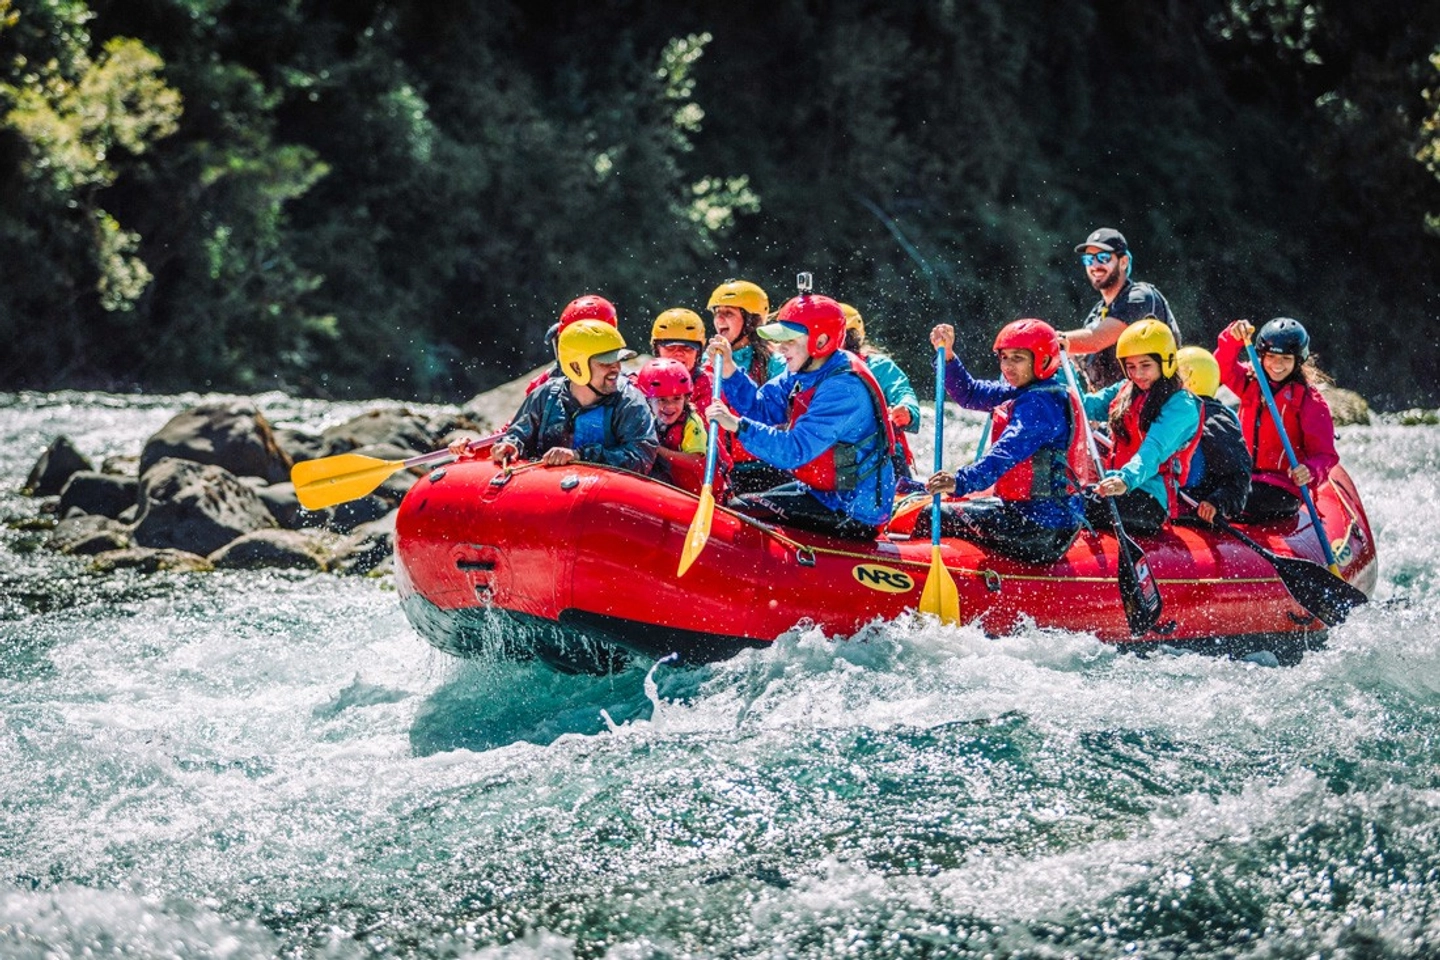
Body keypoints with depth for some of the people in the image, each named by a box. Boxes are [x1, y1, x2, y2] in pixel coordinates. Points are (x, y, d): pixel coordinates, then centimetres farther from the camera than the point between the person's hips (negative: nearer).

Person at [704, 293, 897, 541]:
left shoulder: (844, 389, -26)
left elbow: (795, 450, -33)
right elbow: (762, 409, 3)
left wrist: (738, 426, -40)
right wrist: (728, 369, -8)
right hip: (822, 492, 10)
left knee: (740, 512, -17)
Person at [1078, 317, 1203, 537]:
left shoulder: (1181, 405, -6)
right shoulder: (1124, 391, 18)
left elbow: (1154, 451, -21)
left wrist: (1126, 480, -39)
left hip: (1152, 500, -7)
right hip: (1117, 486, 7)